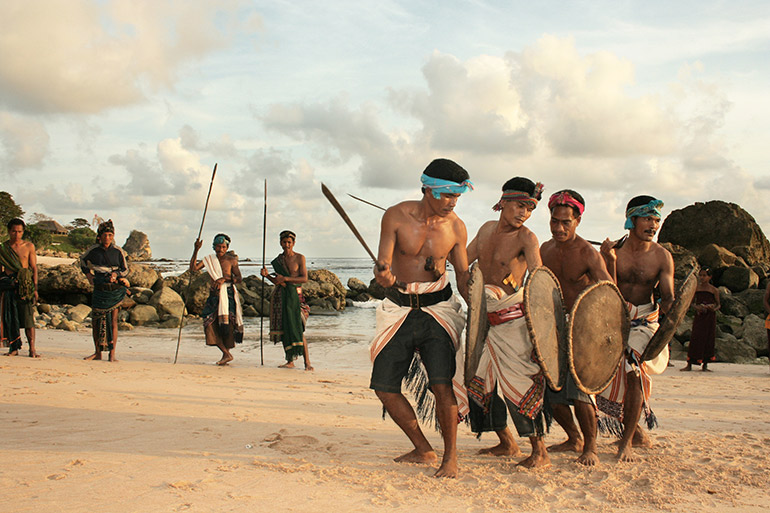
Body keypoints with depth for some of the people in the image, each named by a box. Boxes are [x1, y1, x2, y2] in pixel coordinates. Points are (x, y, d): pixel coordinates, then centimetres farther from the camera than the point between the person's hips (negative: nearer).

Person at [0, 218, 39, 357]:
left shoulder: (29, 246, 7)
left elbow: (34, 268, 6)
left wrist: (35, 288, -1)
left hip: (25, 286, -2)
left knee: (28, 317, -7)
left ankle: (32, 348, -6)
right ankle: (14, 347, 9)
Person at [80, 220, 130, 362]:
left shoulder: (118, 251, -1)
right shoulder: (93, 250, 2)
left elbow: (125, 270, 7)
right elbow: (83, 260, 21)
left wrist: (116, 274, -13)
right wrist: (88, 274, 7)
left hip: (115, 289, -2)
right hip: (99, 289, 2)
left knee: (113, 321, -3)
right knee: (95, 320, 4)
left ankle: (112, 354, 1)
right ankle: (97, 352, 17)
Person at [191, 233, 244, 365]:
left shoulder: (231, 260, 3)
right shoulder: (209, 259, 11)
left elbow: (239, 279, -1)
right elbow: (193, 268, -1)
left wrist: (224, 279, -16)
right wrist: (196, 250, -8)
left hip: (228, 294, -3)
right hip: (214, 295, 4)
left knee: (226, 323, -11)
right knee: (210, 324, -9)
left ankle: (227, 352, 10)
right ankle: (226, 353, -1)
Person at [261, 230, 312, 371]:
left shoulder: (299, 258, -1)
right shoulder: (278, 260, 13)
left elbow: (304, 279, -9)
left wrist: (286, 278, -15)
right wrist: (267, 275, 1)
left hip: (295, 295, -5)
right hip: (280, 296, 5)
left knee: (298, 328, -12)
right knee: (283, 329, 3)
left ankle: (307, 362, -10)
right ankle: (290, 361, 11)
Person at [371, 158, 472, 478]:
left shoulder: (456, 227, -4)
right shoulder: (396, 216, -9)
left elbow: (463, 275, 6)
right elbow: (382, 267, -11)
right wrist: (384, 276, -35)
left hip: (437, 308, -1)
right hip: (399, 308, 1)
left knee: (441, 383, -17)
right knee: (384, 387, 0)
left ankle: (450, 457, 2)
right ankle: (423, 450, 18)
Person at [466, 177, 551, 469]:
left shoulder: (526, 238, -11)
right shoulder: (487, 229, 9)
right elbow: (462, 259, 20)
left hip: (513, 317, -7)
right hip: (485, 317, 7)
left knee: (518, 381, -11)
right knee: (481, 379, 11)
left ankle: (540, 452, 0)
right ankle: (506, 442, 27)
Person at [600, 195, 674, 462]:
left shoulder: (662, 257, -6)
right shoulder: (613, 250, -7)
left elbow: (668, 297, -8)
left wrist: (668, 308, -31)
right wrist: (610, 260, -24)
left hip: (644, 322, -1)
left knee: (635, 372, -22)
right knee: (610, 379, 6)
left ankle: (627, 440, -5)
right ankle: (636, 432, 32)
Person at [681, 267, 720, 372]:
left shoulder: (714, 290, 2)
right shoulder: (696, 288, 7)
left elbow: (718, 304, 6)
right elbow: (692, 302, 12)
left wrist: (714, 309, -16)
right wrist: (697, 307, -10)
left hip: (710, 317, -1)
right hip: (699, 315, 1)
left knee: (708, 339, 1)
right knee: (695, 338, -5)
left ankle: (705, 365, 10)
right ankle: (689, 364, -2)